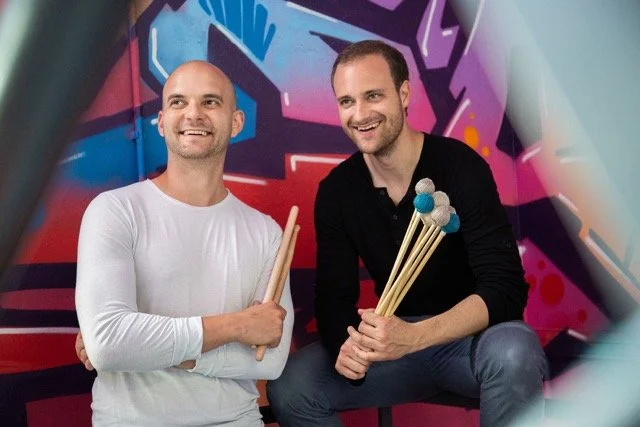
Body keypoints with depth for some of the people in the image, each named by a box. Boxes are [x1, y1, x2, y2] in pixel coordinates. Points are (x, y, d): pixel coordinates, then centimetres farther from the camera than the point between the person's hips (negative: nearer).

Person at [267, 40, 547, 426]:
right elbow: (334, 298, -3)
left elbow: (505, 289, -23)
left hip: (472, 337, -3)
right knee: (288, 387, -16)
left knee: (513, 352, -37)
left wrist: (413, 337, -38)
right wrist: (346, 345, -27)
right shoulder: (335, 192, -4)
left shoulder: (460, 168, -17)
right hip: (395, 340, 4)